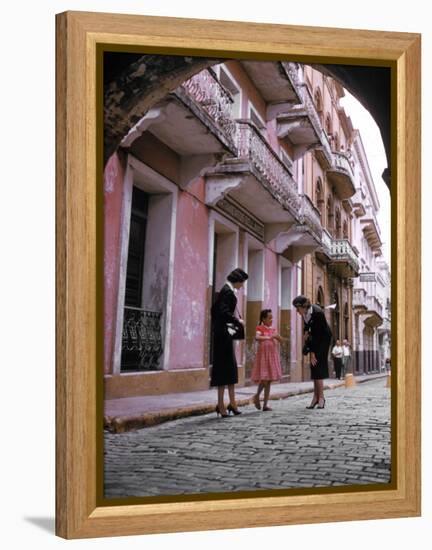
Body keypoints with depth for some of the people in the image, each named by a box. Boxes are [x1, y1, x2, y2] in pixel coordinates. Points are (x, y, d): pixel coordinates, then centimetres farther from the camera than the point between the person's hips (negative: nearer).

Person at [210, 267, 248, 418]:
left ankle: (232, 403, 18)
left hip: (222, 333, 10)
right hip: (224, 334, -10)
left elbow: (215, 309, 20)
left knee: (230, 367, 13)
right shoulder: (228, 292, -14)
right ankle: (221, 404, -2)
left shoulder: (226, 290, 15)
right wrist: (237, 321, -13)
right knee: (225, 367, -6)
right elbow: (224, 312, -25)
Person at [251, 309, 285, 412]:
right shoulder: (260, 328, -4)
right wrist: (268, 337, -33)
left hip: (272, 356, 5)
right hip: (263, 355, -5)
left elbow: (281, 341, 13)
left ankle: (265, 405, 7)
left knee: (269, 381, 4)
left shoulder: (273, 329, 12)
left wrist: (277, 337, -8)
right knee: (264, 379, -12)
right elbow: (257, 337, -24)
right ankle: (257, 396, 15)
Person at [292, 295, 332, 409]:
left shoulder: (317, 313, -32)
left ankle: (320, 397, -11)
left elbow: (317, 334, -29)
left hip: (323, 337, -7)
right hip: (314, 336, 7)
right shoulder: (305, 311, -12)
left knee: (317, 364, -13)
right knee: (313, 366, 1)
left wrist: (313, 352, -27)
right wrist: (306, 331, 0)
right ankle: (316, 397, 2)